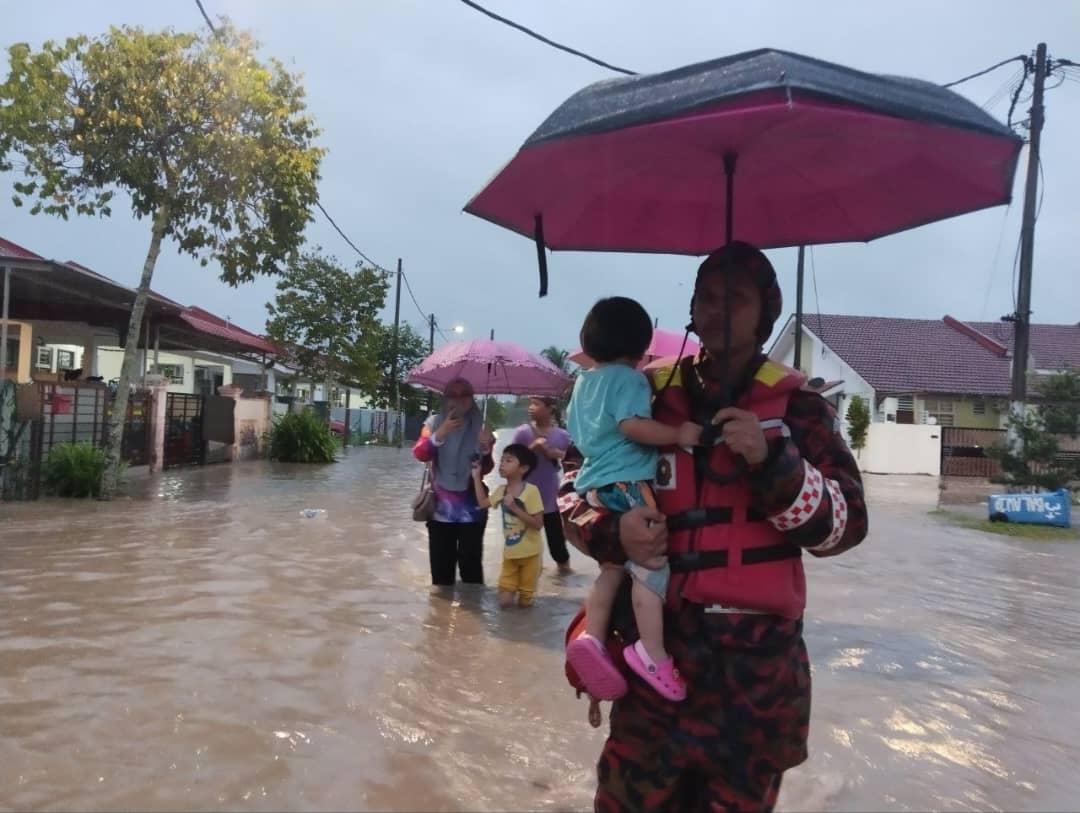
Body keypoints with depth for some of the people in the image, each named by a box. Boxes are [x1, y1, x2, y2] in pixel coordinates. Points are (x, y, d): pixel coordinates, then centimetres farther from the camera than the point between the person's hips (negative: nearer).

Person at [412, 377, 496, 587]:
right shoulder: (434, 422, 1)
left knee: (471, 563, -2)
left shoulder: (480, 426, 1)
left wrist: (485, 449, -17)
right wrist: (440, 434, -29)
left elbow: (486, 469, 4)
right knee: (441, 564, 6)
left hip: (471, 507, 0)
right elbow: (419, 454, -14)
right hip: (441, 507, 1)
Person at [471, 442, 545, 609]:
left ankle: (525, 595, 39)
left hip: (529, 552, -4)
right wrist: (477, 477, 11)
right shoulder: (501, 490, 1)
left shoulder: (531, 491, -18)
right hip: (509, 552, 5)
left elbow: (538, 524, -21)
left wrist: (515, 507, -28)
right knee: (504, 602, 2)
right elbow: (483, 503, 17)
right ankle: (514, 590, 31)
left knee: (524, 602, 8)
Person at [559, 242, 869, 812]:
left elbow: (842, 526, -6)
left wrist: (770, 459, -21)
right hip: (658, 644, 1)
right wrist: (613, 532, -13)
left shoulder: (797, 406, 0)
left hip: (758, 660, -1)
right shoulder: (651, 396, 4)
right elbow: (575, 491, 7)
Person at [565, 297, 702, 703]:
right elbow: (632, 425, -23)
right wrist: (679, 434, -16)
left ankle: (592, 638, 2)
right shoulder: (628, 378, -8)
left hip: (595, 486, 9)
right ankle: (651, 652, -8)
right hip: (625, 486, -9)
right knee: (652, 564, -7)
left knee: (612, 568, 12)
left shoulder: (583, 382, 18)